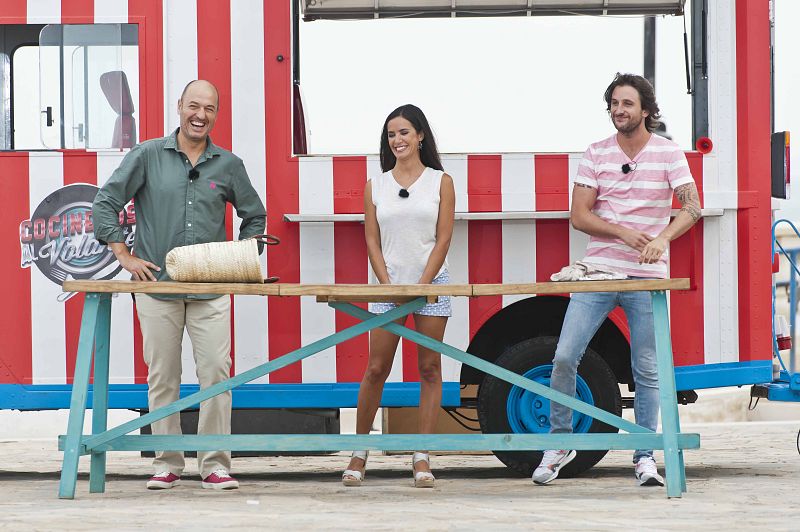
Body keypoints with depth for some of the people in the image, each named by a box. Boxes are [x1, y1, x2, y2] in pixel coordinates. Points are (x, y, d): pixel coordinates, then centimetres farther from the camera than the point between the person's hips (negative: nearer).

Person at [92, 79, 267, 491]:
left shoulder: (228, 165, 9)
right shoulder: (148, 156, 3)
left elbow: (254, 215, 21)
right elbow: (105, 203, 3)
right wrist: (125, 256, -3)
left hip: (211, 290, 1)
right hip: (157, 284, -1)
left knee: (216, 373, -5)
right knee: (162, 377, 3)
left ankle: (214, 464, 0)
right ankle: (167, 464, 11)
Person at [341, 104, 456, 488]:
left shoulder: (440, 182, 3)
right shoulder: (375, 186, 9)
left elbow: (443, 239, -2)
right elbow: (372, 241, 6)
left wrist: (420, 286, -10)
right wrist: (390, 286, -6)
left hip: (431, 283, -1)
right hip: (389, 285, 1)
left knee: (429, 369, -1)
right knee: (376, 369, -1)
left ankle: (422, 457, 1)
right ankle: (359, 452, 9)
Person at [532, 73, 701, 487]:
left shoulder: (668, 153, -1)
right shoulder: (596, 154, 4)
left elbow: (692, 207, -10)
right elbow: (579, 216, 0)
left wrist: (662, 238, -28)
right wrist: (622, 232, -16)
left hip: (647, 278, -1)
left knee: (646, 370, 2)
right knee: (564, 358, -7)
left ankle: (645, 456, 9)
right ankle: (559, 443, 8)